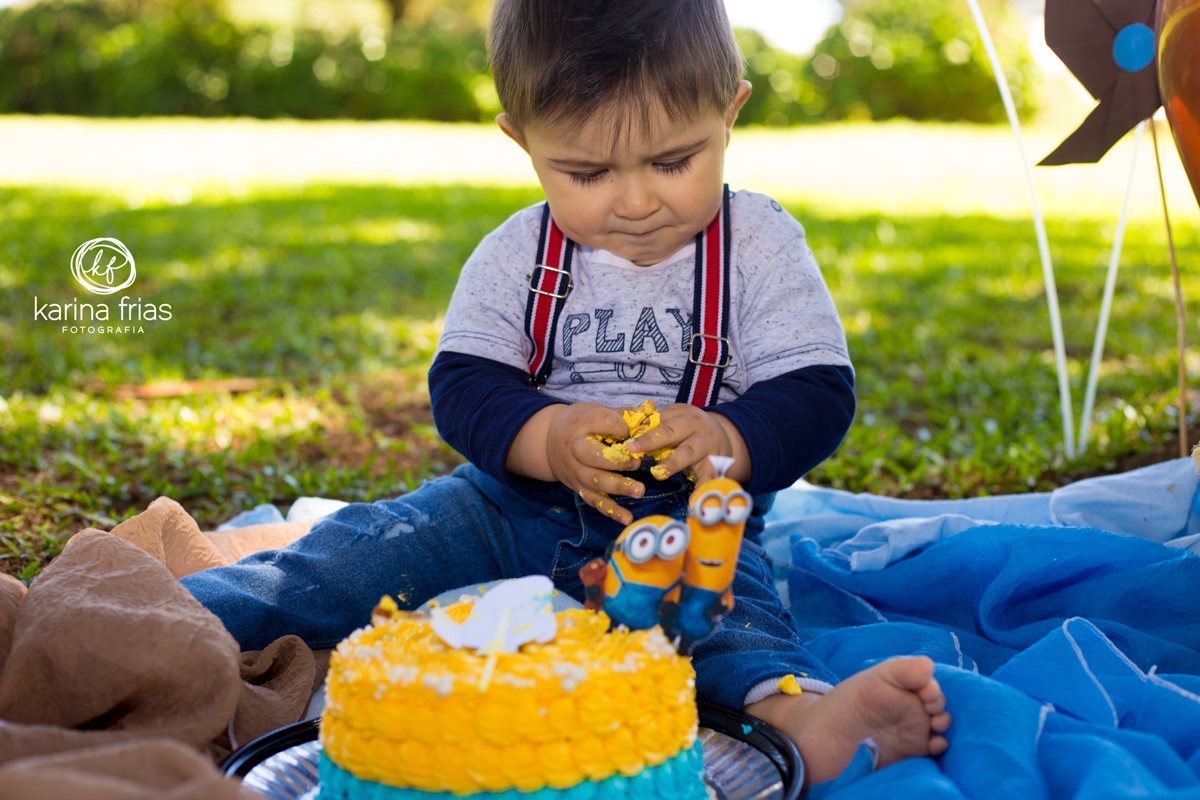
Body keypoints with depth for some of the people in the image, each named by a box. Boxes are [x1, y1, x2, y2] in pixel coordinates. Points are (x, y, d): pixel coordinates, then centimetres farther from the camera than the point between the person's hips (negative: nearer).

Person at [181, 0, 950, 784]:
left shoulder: (763, 247, -6)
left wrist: (729, 441, -31)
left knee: (723, 594, -34)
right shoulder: (515, 255, -1)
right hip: (514, 504, 3)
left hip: (692, 518, -3)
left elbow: (818, 395, -9)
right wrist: (546, 438, -25)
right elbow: (460, 386, -3)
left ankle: (796, 713, -60)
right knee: (364, 552, -11)